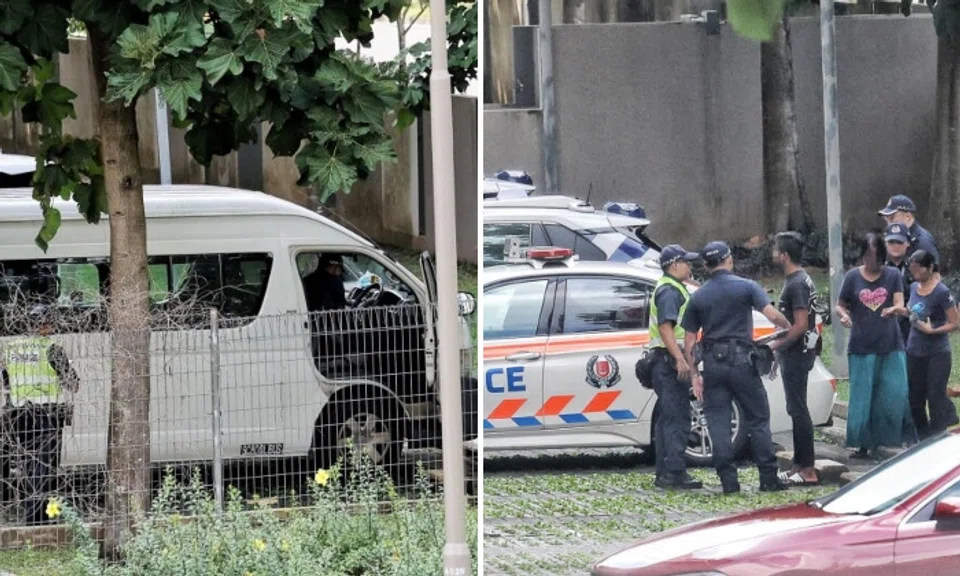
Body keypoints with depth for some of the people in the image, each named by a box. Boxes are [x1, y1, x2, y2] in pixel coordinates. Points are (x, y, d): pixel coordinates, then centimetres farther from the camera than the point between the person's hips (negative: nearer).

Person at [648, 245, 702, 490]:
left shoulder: (673, 289, 23)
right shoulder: (669, 291, -11)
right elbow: (665, 327, -22)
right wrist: (680, 359, -28)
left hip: (670, 362, 11)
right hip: (670, 360, -11)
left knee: (668, 419, 11)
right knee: (677, 419, -12)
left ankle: (664, 474, 14)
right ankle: (675, 472, -15)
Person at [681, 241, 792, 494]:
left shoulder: (698, 297, 9)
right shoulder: (746, 287, 0)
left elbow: (689, 343, 8)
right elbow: (772, 314, -10)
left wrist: (695, 375, 11)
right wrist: (789, 328, 10)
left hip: (712, 364, 2)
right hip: (741, 360, -2)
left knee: (718, 424, 4)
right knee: (758, 420, 5)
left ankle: (728, 480, 0)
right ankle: (768, 478, 2)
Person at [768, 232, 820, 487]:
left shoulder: (797, 284, -18)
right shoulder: (800, 280, 14)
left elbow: (800, 325, -24)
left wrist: (777, 345, -15)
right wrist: (780, 350, 20)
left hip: (796, 355, -10)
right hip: (794, 354, 10)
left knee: (798, 410, -8)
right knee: (796, 409, 14)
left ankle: (808, 471, -8)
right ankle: (799, 465, 20)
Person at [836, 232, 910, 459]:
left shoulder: (892, 275, 4)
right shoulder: (853, 276, 3)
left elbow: (900, 304, -4)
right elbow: (840, 305, 7)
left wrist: (893, 309, -27)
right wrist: (843, 315, -16)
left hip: (890, 346, 1)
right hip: (861, 346, -1)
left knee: (894, 395, -4)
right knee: (862, 396, 0)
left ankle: (885, 439, 9)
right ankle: (863, 444, 8)